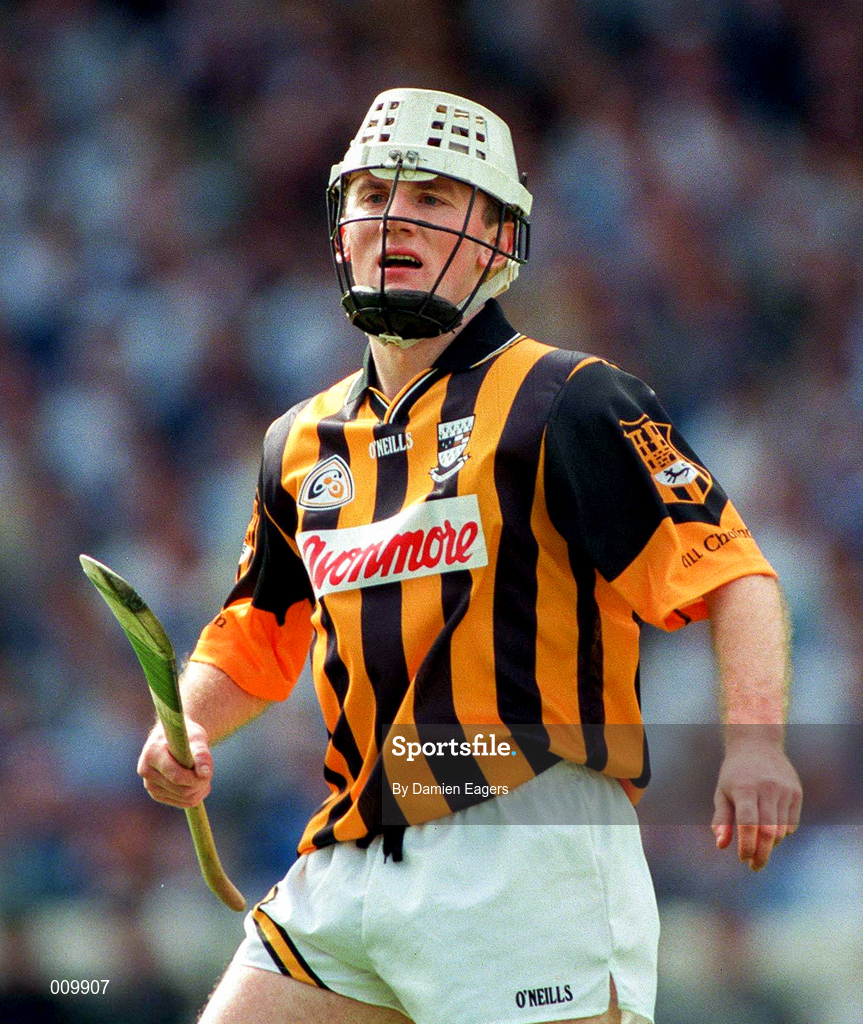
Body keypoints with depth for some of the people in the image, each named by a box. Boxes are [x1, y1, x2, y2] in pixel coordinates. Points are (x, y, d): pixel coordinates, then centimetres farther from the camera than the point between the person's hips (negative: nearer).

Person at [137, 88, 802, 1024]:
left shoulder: (567, 403, -4)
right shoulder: (302, 444, 16)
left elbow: (730, 570, -11)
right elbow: (253, 637, 27)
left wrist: (754, 739, -28)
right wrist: (185, 727, 6)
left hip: (527, 859, -6)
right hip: (349, 868, 6)